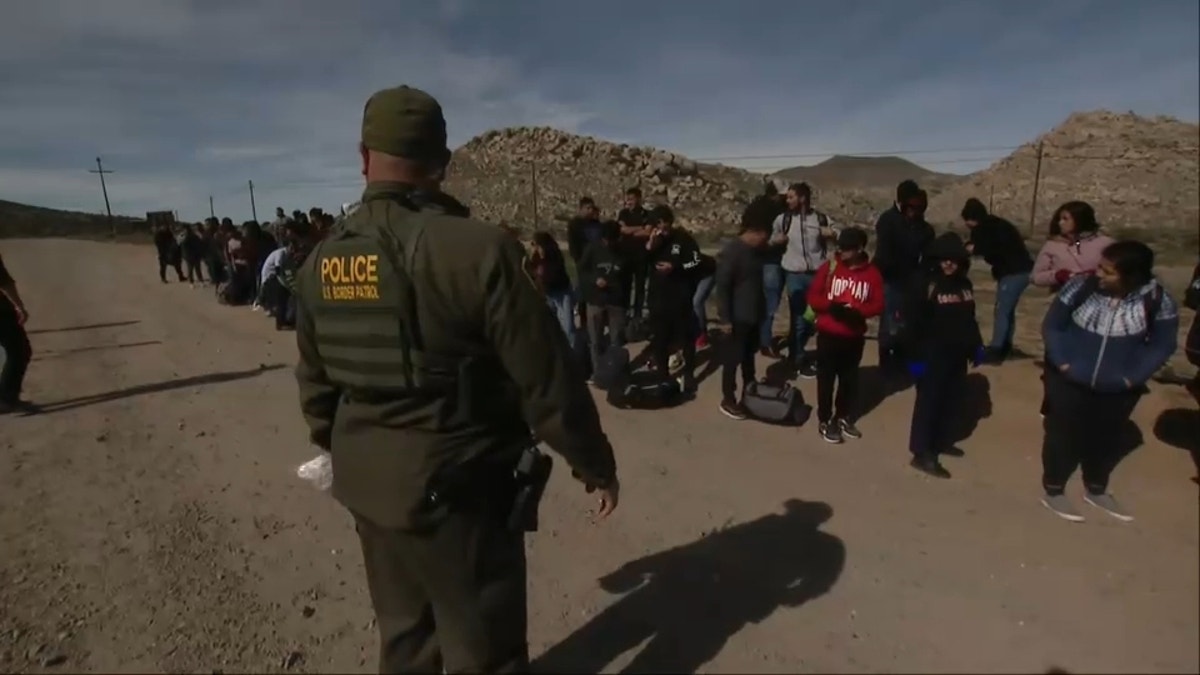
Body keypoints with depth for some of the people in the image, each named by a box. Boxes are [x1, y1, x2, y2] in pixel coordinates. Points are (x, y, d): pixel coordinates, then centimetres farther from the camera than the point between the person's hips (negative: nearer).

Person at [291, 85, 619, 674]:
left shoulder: (320, 261, -1)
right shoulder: (477, 248, -21)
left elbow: (315, 385, 11)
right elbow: (547, 380, -17)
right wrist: (595, 464, -2)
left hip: (365, 481, 7)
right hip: (456, 487, -6)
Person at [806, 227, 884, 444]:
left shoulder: (872, 274, -3)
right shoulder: (829, 268, -6)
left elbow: (878, 305, -2)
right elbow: (813, 297, -5)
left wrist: (857, 312, -21)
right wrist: (832, 307, -22)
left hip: (855, 337, 2)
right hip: (828, 334, -2)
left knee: (849, 379, 15)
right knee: (826, 379, 5)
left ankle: (843, 417, 33)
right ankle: (824, 421, 18)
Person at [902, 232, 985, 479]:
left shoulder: (965, 284, 10)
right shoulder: (925, 284, -13)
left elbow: (969, 319, 19)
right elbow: (913, 323, -15)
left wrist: (976, 345, 15)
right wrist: (915, 355, -18)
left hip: (957, 355, 7)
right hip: (933, 355, -7)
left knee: (951, 400, 14)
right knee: (928, 401, -3)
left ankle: (939, 440, 31)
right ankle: (922, 453, 3)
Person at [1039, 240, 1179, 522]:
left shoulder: (1157, 300, -13)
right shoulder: (1080, 285, -18)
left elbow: (1162, 344, -3)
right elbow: (1052, 325, -8)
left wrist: (1133, 376, -11)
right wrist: (1061, 362, -15)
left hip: (1119, 388, 2)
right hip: (1069, 381, -2)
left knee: (1107, 439, 19)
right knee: (1063, 435, 9)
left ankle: (1096, 490, 41)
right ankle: (1053, 490, 26)